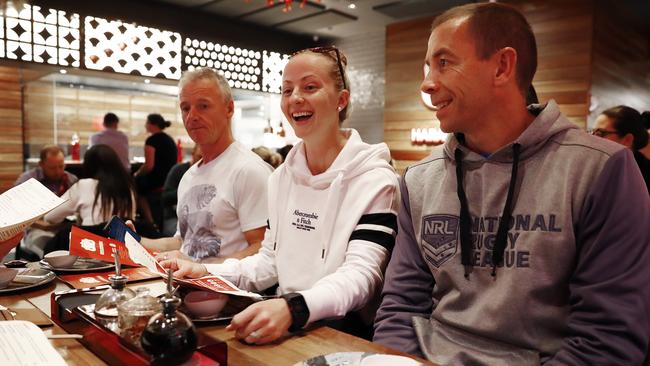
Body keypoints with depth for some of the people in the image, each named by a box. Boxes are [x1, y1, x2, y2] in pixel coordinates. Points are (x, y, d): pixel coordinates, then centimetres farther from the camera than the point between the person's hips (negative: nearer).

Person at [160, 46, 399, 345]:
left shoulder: (373, 179, -11)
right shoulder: (282, 177, 9)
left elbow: (361, 275, -21)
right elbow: (270, 262, 12)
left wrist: (293, 309, -39)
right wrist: (207, 272, -4)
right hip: (282, 330, 5)